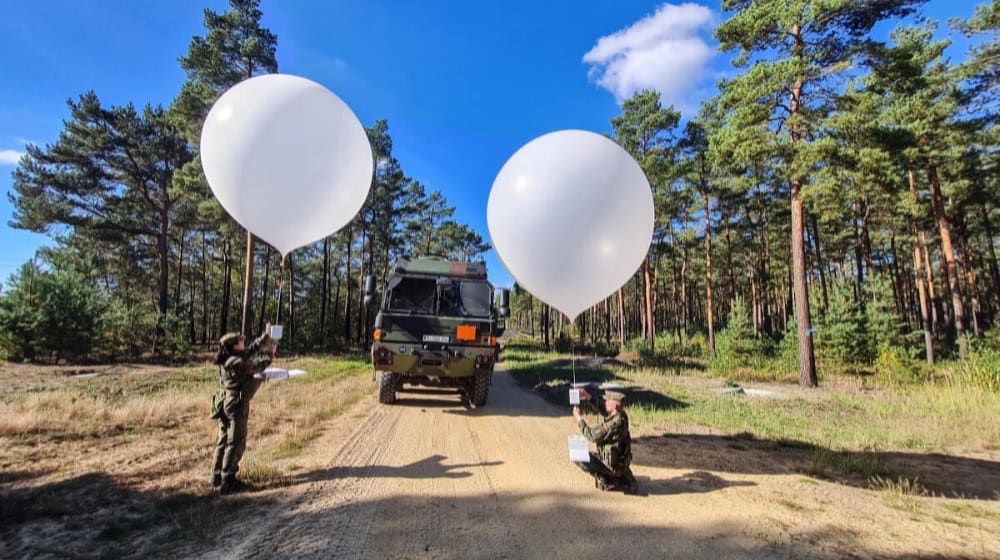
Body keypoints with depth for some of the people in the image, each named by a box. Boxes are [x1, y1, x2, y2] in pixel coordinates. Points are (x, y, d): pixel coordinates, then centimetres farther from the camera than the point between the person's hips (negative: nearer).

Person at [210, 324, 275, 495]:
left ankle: (217, 477, 26)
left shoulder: (228, 359, 6)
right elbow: (255, 366, -8)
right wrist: (269, 355, 7)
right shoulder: (235, 362, -21)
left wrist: (266, 336, 15)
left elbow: (250, 350, 14)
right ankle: (227, 482, 3)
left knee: (223, 441, 16)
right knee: (236, 444, -2)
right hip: (236, 405, -10)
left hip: (226, 404, 10)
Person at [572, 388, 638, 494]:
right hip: (621, 461, 9)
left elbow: (592, 435, -22)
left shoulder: (614, 422, -31)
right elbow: (603, 410, 11)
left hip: (613, 465, -9)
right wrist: (588, 398, 1)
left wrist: (579, 418, -13)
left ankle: (606, 482, 1)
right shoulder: (621, 415, -6)